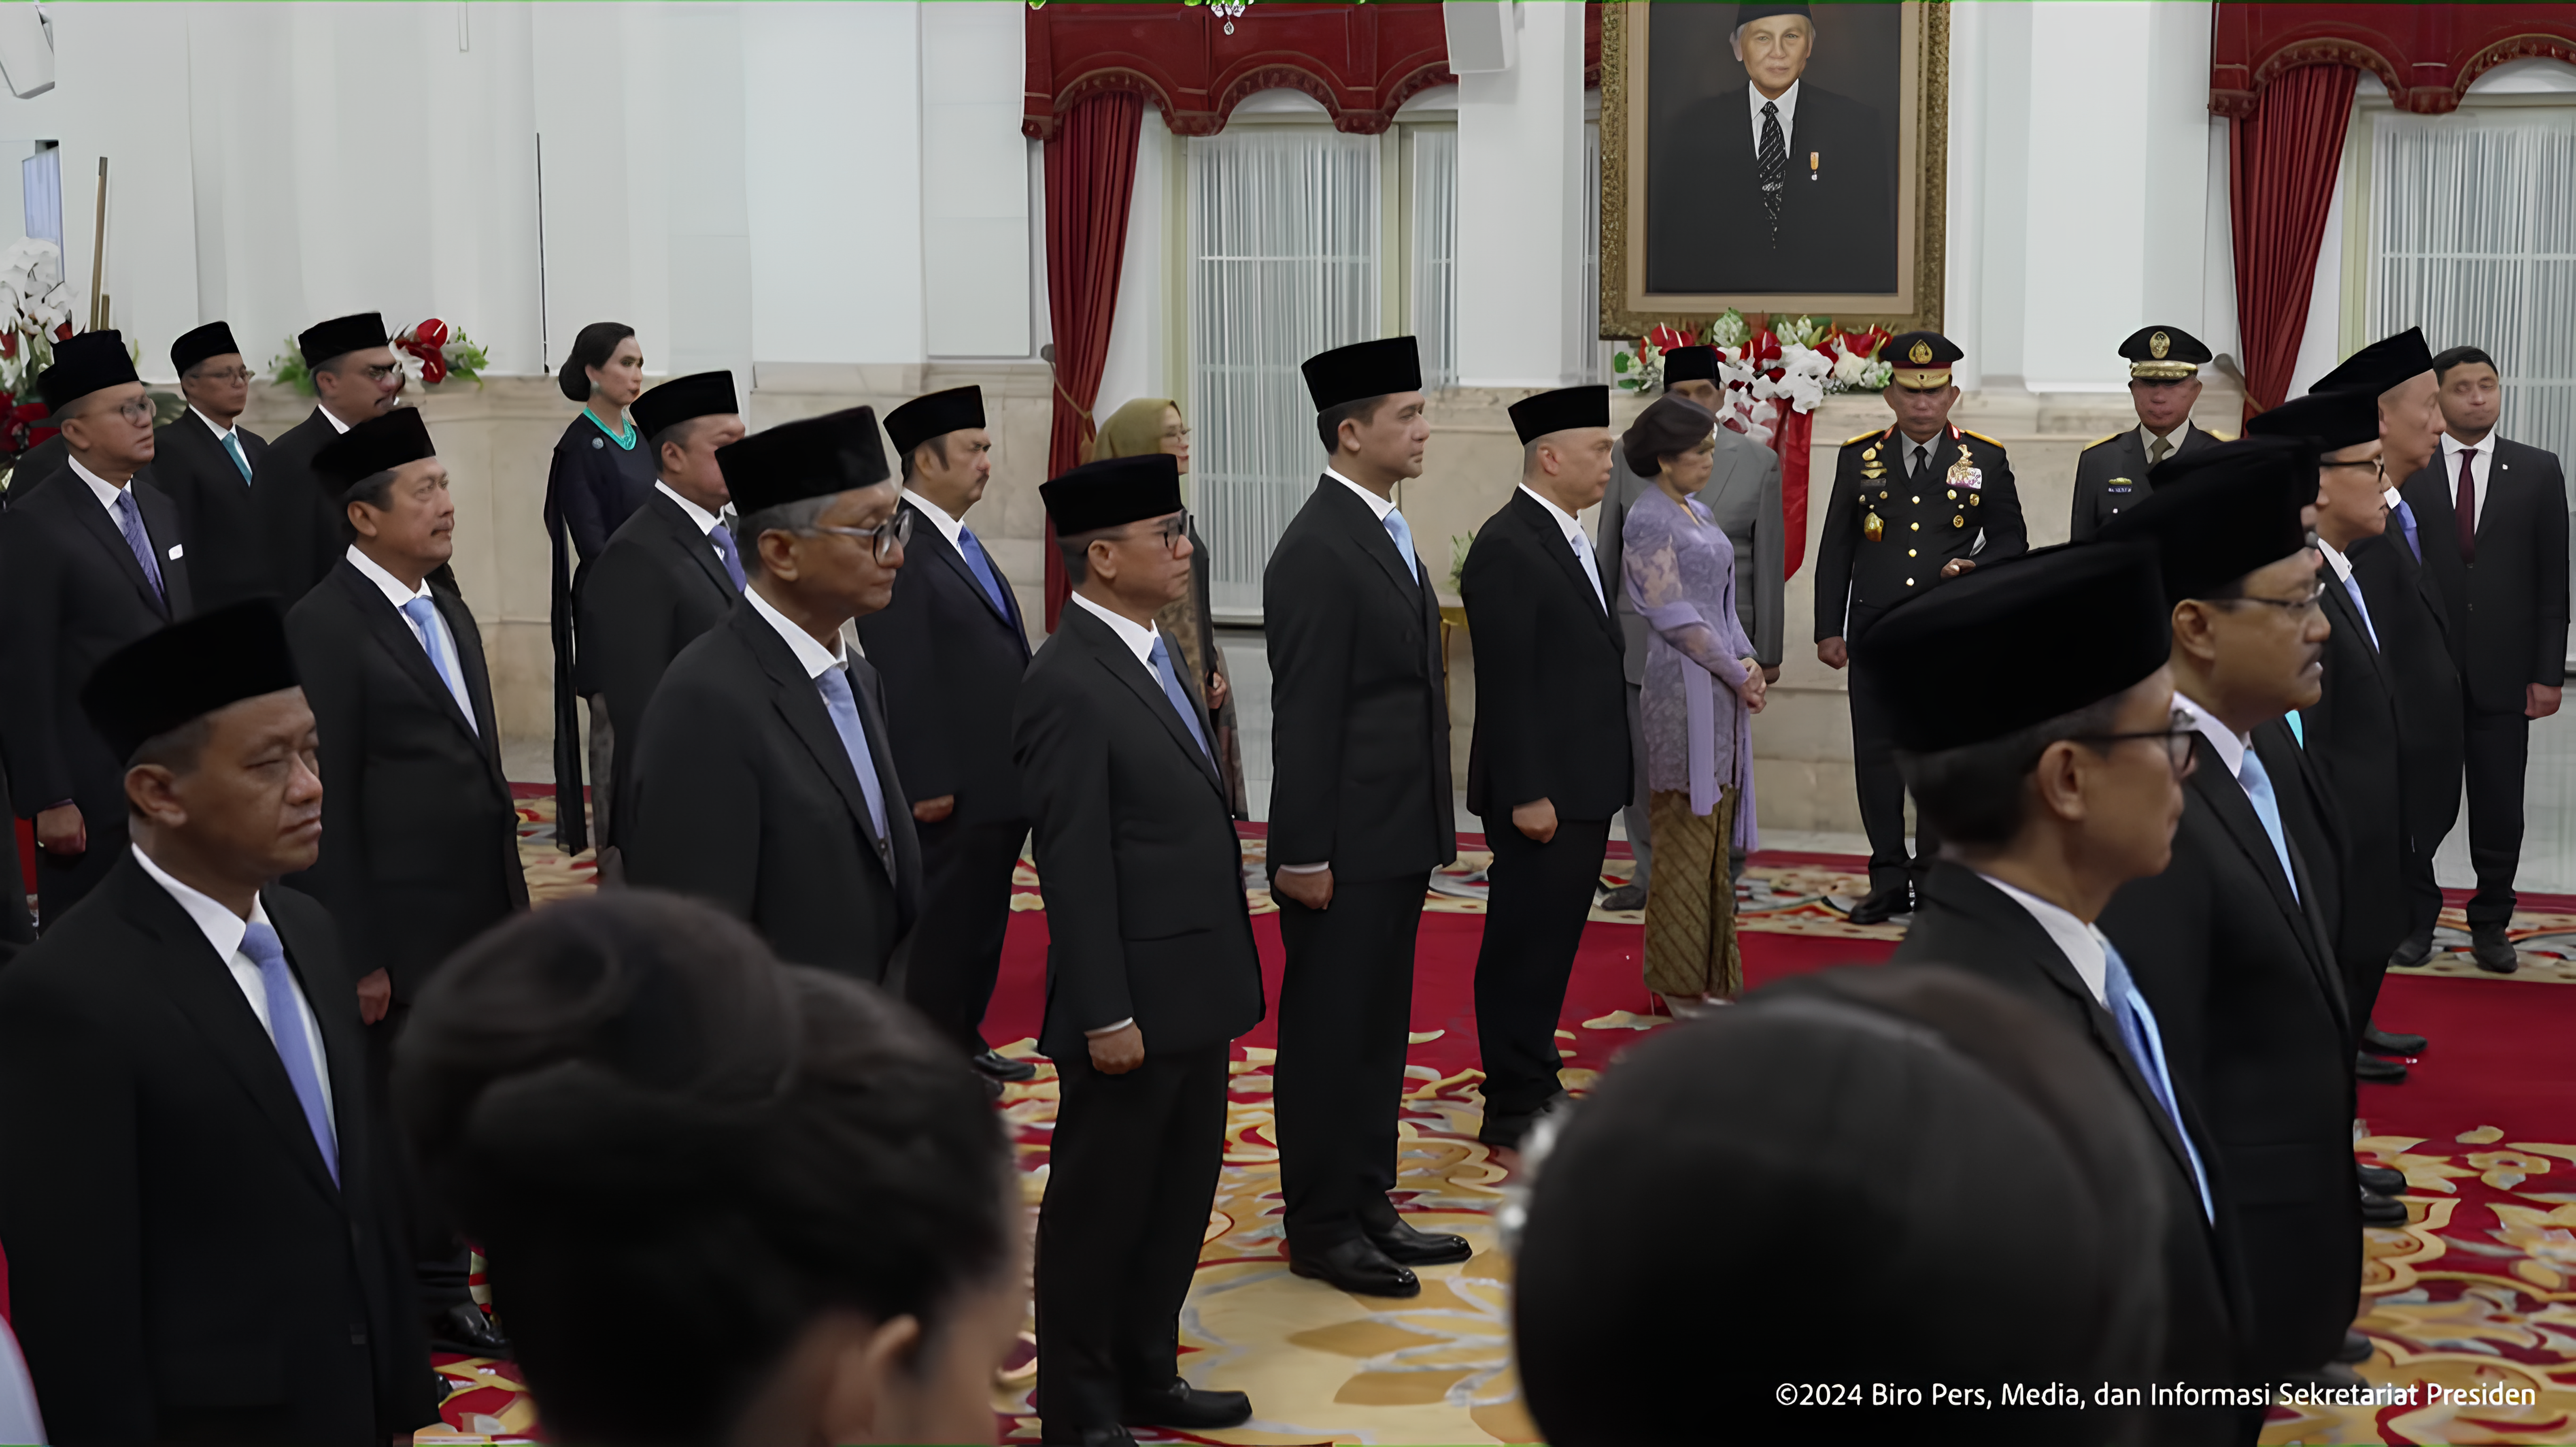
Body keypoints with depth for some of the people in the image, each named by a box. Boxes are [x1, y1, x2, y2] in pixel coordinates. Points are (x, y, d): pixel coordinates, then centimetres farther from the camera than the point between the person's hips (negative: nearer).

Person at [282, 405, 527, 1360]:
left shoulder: (450, 613, 12)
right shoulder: (325, 626, -13)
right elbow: (325, 803, -15)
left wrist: (513, 909, 15)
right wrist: (355, 957, -15)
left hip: (479, 923, 7)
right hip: (400, 932, -7)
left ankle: (440, 1289, 27)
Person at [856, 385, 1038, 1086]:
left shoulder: (961, 542, 13)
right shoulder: (901, 545, -17)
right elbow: (901, 677, -20)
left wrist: (1024, 766, 18)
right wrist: (926, 783, -21)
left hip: (1000, 782, 9)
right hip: (950, 788, -9)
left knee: (982, 921, 17)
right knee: (942, 925, 2)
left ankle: (966, 1042, 29)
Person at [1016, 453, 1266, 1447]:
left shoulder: (1149, 656, 10)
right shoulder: (1069, 687, -19)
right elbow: (1075, 871, -20)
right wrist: (1107, 1017, -19)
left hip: (1194, 992, 9)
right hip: (1135, 1003, -9)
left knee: (1181, 1196, 19)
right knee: (1099, 1207, 7)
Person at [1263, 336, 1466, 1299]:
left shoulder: (1387, 532, 12)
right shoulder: (1318, 551, -17)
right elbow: (1304, 717, -19)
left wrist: (1429, 824, 16)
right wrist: (1305, 855, -19)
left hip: (1397, 832, 9)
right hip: (1345, 844, -9)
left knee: (1379, 1028, 16)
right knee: (1330, 1032, 2)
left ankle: (1367, 1204, 28)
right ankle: (1321, 1228, 13)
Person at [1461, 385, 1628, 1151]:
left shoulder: (1570, 539, 14)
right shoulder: (1507, 548, -17)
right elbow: (1505, 683, -20)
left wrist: (1598, 783, 17)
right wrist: (1526, 795, -22)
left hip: (1584, 782, 10)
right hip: (1543, 791, -10)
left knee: (1553, 941, 17)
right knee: (1526, 945, -1)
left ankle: (1536, 1086, 28)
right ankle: (1512, 1112, 8)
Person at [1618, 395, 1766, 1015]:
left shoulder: (1700, 514, 14)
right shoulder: (1649, 521, -12)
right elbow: (1675, 618, -16)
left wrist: (1748, 660, 1)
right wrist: (1737, 675, -11)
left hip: (1722, 689, 9)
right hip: (1683, 690, -9)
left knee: (1715, 835, 11)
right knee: (1686, 836, -2)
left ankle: (1710, 974, 19)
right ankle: (1679, 983, 7)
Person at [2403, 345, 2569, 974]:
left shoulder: (2538, 472, 4)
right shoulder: (2404, 473, -1)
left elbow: (2553, 581, 4)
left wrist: (2548, 673, -1)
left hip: (2503, 674, 1)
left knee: (2500, 810, 7)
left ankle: (2491, 926, 21)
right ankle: (2414, 921, 18)